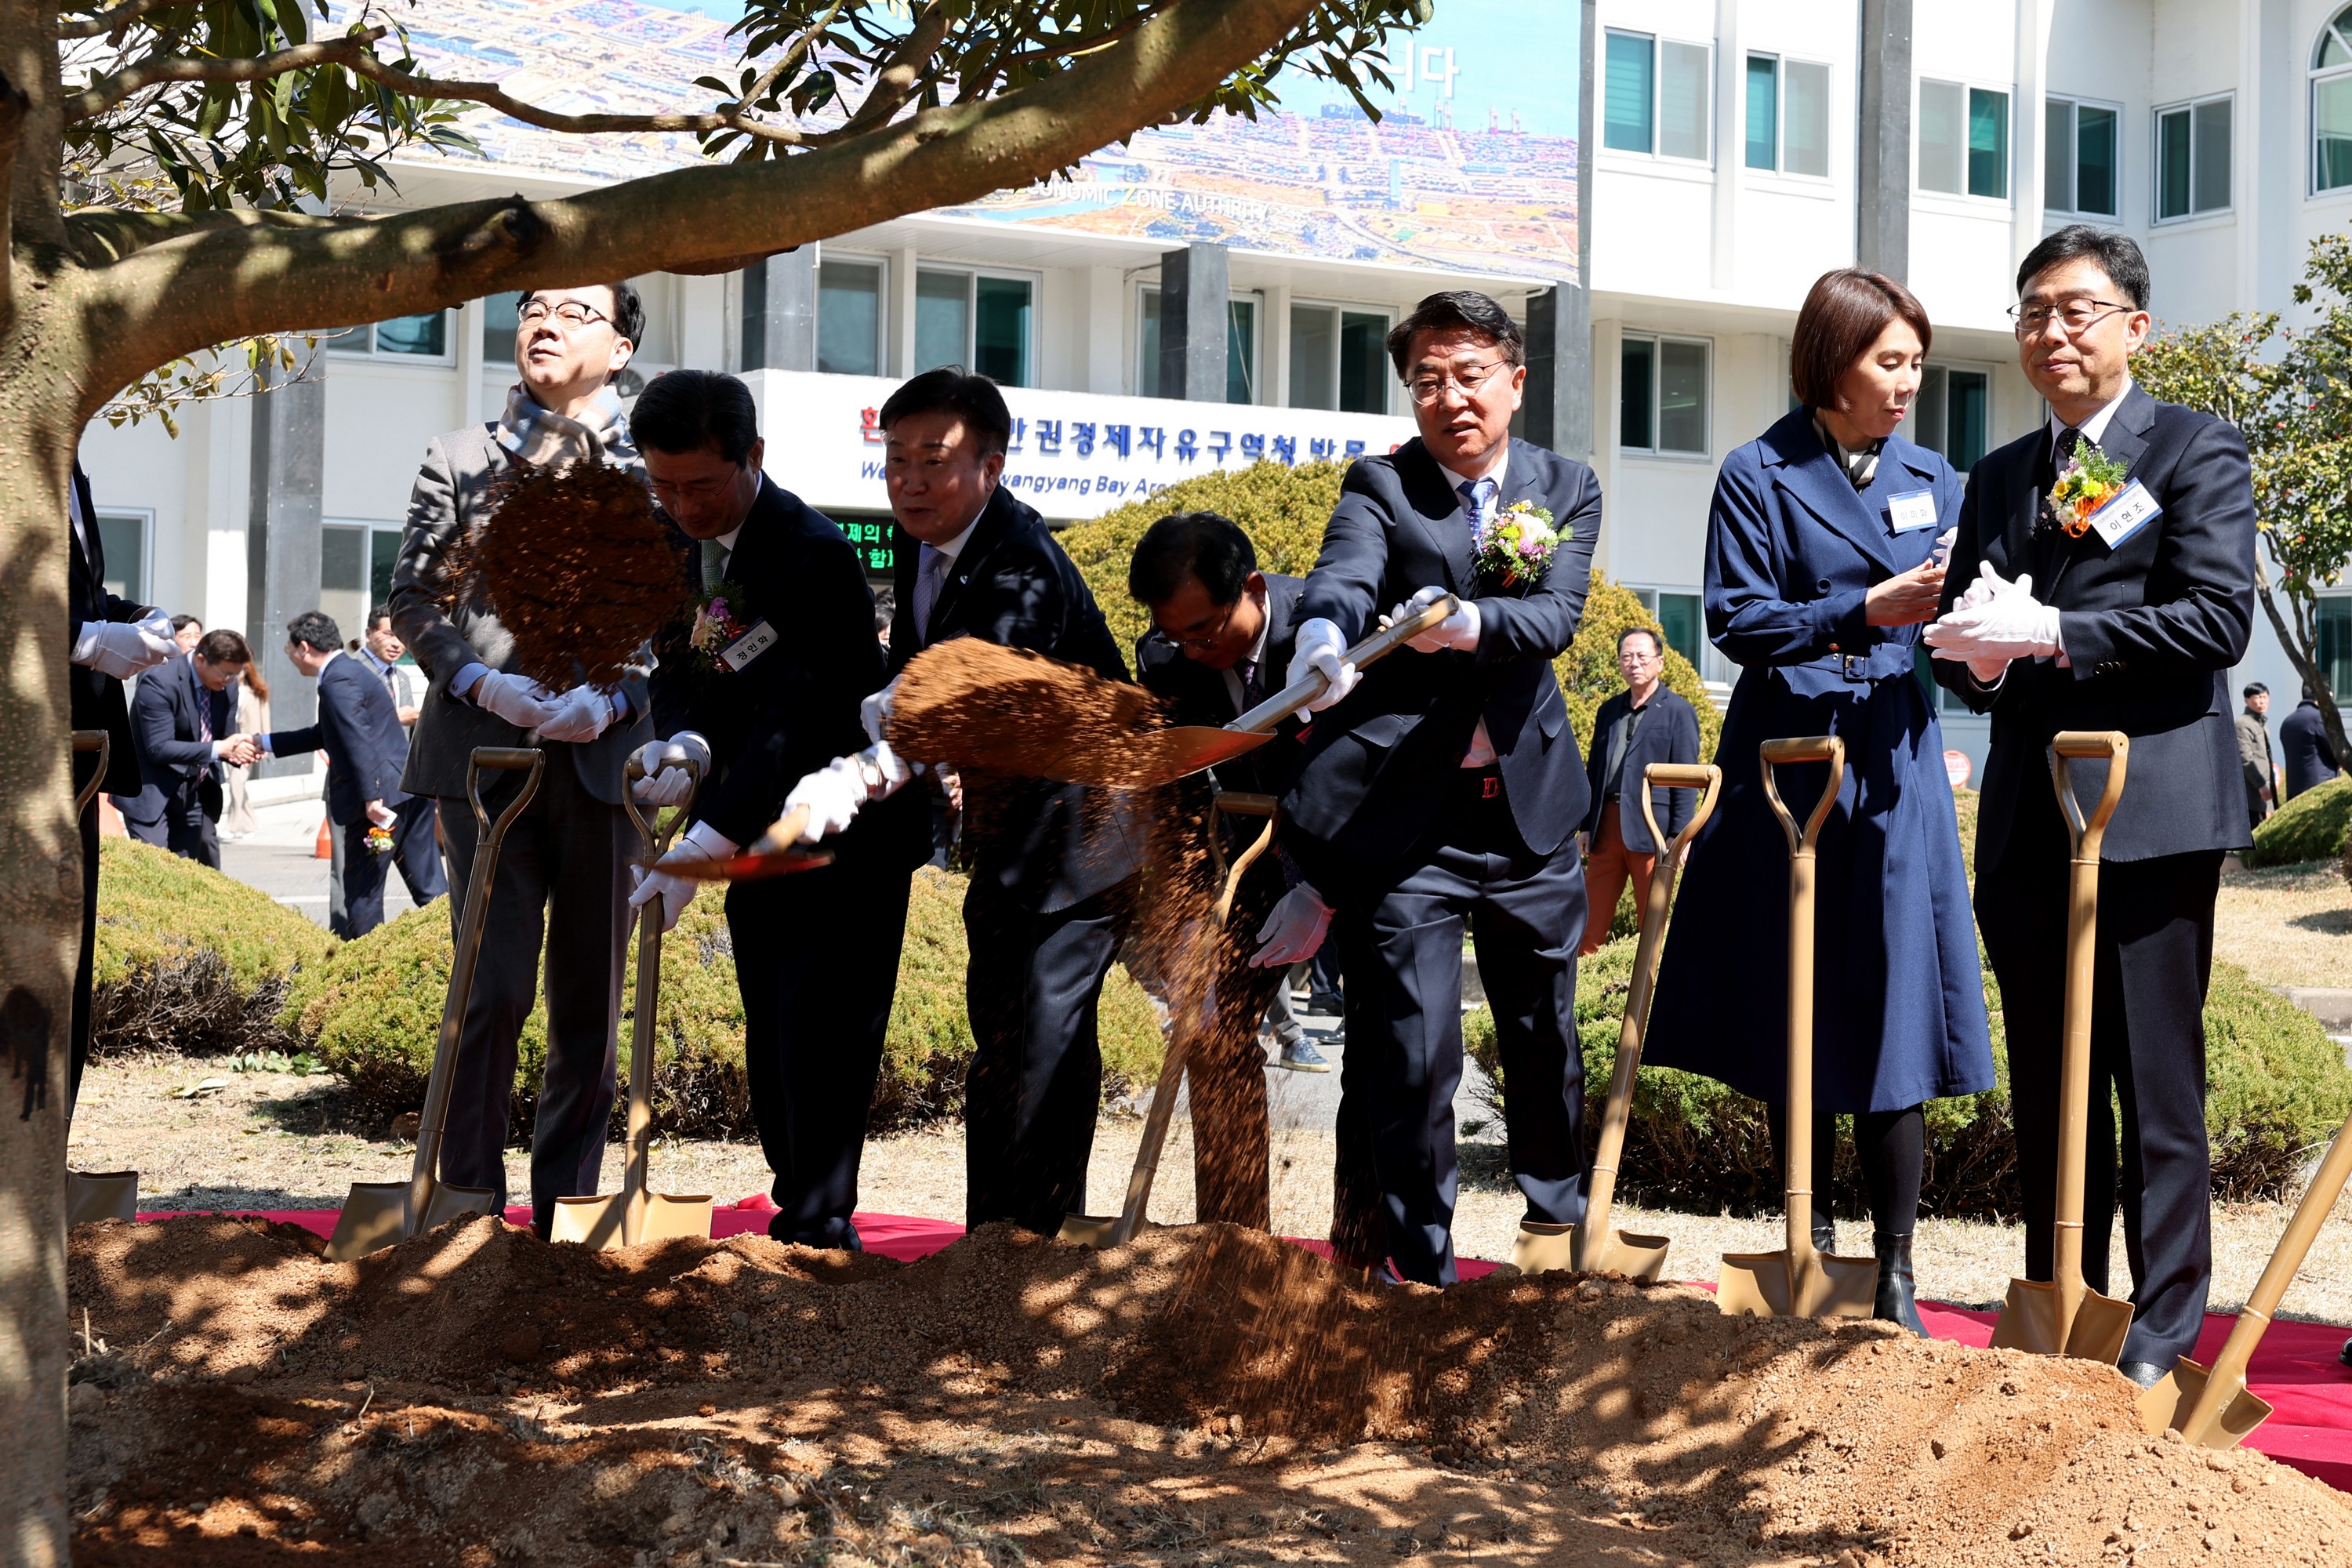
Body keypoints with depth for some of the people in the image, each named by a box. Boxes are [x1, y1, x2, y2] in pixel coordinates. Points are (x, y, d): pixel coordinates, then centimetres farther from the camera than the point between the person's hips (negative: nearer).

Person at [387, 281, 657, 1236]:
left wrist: (611, 699, -11)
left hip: (606, 755, 1)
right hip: (486, 753, -1)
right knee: (493, 988, -7)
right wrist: (483, 684, -8)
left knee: (592, 1000, 7)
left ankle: (566, 1212, 17)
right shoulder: (459, 461, 12)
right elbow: (414, 596, 9)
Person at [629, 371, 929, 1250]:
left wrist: (700, 848, -37)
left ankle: (817, 1227, -4)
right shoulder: (669, 540, -1)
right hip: (755, 827, 8)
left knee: (821, 1036, -9)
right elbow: (675, 667, 6)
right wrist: (683, 742, -19)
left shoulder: (814, 556, -25)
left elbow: (790, 723, -31)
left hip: (847, 831, -7)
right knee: (769, 1038, 11)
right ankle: (801, 1209, 21)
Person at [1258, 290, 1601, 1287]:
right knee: (1406, 1051, -6)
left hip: (1531, 810, 3)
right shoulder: (1379, 488, -2)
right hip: (1405, 816, -3)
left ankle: (1558, 1213, 42)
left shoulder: (1566, 489, 5)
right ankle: (1419, 1269, 9)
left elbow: (1557, 616, -11)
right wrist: (1322, 640, -46)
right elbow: (1343, 579, -23)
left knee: (1546, 1034, 18)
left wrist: (1465, 622, -32)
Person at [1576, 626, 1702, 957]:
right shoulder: (1609, 710, 16)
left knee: (1651, 922, 1)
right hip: (1607, 824, 5)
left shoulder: (1678, 712, 0)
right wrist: (1587, 824, 11)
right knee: (1590, 919, 5)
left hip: (1650, 827, -5)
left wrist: (1679, 835, -11)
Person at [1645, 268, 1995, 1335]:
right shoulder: (1758, 477, 0)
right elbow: (1737, 621, -8)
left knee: (1896, 1008, -4)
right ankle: (1813, 1245, 20)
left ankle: (1894, 1275, 2)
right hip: (1786, 758, -2)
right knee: (1795, 1012, 5)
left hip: (1895, 765, 2)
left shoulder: (1930, 477, 11)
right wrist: (1864, 612, -19)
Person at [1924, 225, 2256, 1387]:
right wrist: (1977, 658, -6)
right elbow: (1963, 642, 19)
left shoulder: (2199, 450, 1)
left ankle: (2162, 1335, 4)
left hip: (2152, 812, -6)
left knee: (2157, 1086, -3)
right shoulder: (1999, 478, 19)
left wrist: (2053, 633, -19)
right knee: (2047, 1087, 11)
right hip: (2028, 821, 6)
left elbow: (2218, 619, -11)